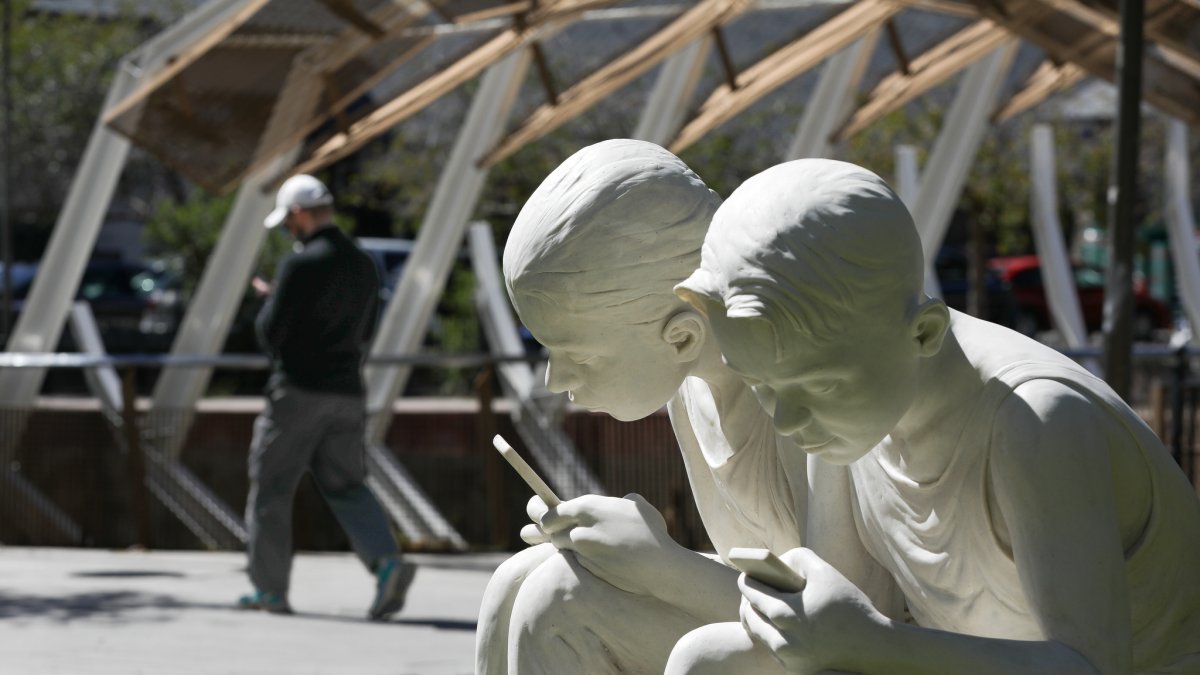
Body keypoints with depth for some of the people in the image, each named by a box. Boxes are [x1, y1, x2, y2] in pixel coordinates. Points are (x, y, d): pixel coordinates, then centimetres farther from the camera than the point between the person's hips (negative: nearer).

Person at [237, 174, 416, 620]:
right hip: (348, 394, 6)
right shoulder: (364, 266, 10)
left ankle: (270, 589, 11)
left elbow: (270, 332, -13)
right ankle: (387, 562, -16)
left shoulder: (301, 265, -14)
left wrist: (270, 305, 8)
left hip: (299, 392, -6)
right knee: (345, 486, 8)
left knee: (270, 489, 7)